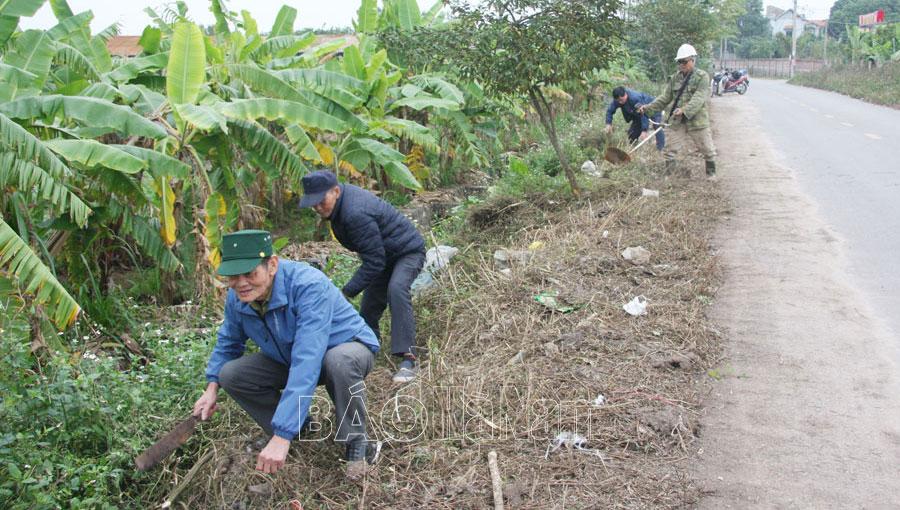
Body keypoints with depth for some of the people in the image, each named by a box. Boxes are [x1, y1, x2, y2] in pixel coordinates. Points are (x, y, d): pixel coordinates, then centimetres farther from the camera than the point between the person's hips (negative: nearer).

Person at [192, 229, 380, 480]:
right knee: (231, 374, -12)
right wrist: (212, 386, -3)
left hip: (349, 348, -6)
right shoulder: (237, 298, -14)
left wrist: (282, 436, -48)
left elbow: (306, 364, -45)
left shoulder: (308, 286, -37)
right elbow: (228, 341, 11)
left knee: (340, 360, -41)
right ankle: (300, 427, 9)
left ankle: (356, 443, -14)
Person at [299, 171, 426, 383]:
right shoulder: (343, 200, -4)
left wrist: (347, 292, -29)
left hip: (408, 251, -10)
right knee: (368, 310, 10)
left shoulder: (356, 214, -34)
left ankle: (408, 358, -37)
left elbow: (374, 261, -32)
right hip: (384, 254, 10)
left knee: (396, 289, -35)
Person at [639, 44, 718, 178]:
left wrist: (684, 110, -37)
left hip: (697, 120, -3)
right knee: (670, 150, 3)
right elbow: (665, 98, 9)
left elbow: (699, 98, -21)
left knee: (707, 150, 10)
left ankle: (711, 174, 28)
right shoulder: (674, 78, 6)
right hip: (677, 121, 3)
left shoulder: (702, 76, -8)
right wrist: (648, 108, -5)